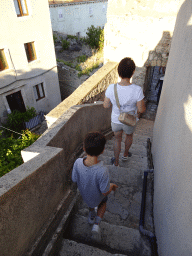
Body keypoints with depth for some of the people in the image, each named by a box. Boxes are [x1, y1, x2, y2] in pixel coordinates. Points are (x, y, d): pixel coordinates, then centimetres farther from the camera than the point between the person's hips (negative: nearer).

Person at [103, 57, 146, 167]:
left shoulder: (111, 88, -25)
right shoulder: (137, 90, -30)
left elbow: (106, 105, -13)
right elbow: (141, 109, -22)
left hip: (116, 120, 1)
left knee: (117, 139, 26)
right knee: (129, 136, 32)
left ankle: (116, 162, 43)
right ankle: (125, 155, 57)